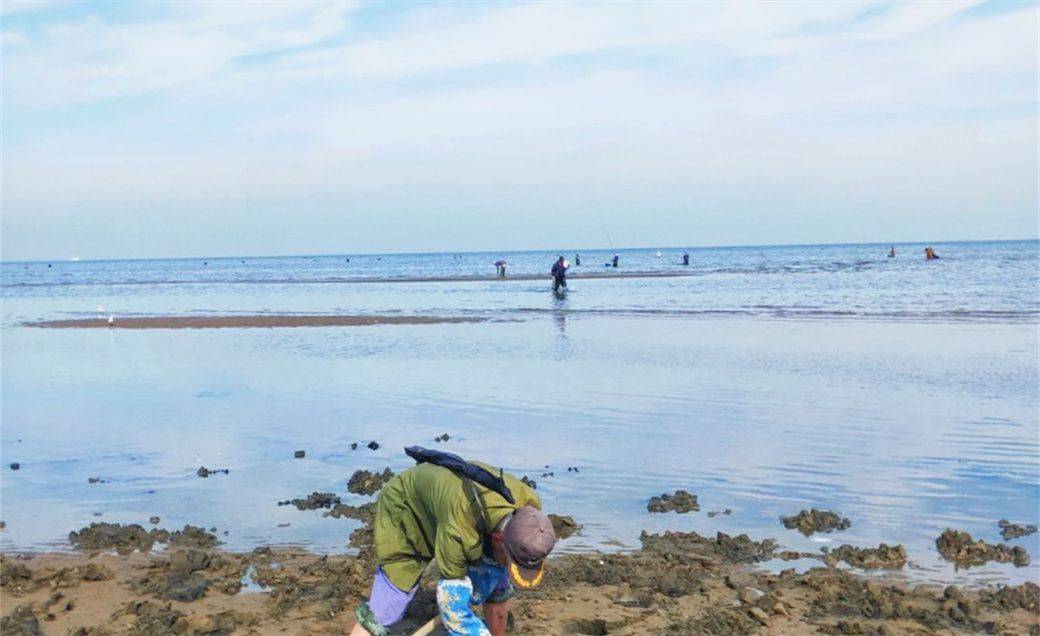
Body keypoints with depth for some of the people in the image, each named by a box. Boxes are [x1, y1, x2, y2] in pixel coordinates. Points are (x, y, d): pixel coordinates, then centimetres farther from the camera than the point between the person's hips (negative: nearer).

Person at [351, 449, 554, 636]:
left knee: (499, 588, 4)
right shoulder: (458, 532, -44)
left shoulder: (529, 505, -27)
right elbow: (451, 607, -32)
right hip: (405, 513, -6)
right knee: (386, 606, -14)